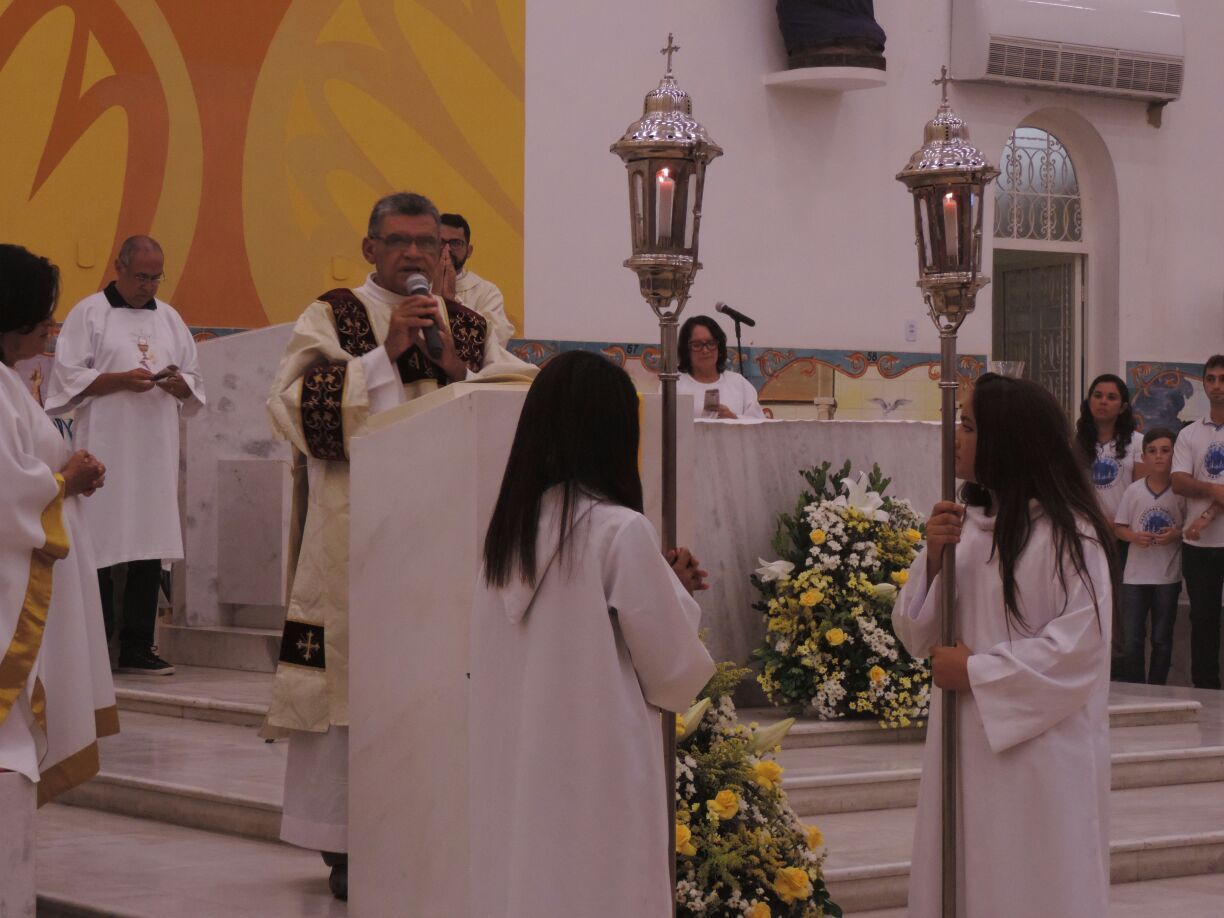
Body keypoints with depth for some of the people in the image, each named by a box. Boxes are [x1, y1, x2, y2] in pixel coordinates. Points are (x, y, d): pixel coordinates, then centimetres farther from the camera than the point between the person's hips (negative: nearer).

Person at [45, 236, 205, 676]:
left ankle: (138, 647, 7)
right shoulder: (89, 314, 2)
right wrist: (122, 379, -15)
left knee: (149, 554, 2)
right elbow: (69, 377, -4)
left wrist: (179, 385, -6)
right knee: (101, 552, -6)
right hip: (105, 452, -4)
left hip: (156, 453, 5)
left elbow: (194, 387, 17)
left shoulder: (170, 318, 16)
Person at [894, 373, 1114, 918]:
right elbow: (916, 635, 9)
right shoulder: (965, 522, 8)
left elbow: (1078, 646, -17)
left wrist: (976, 671, -13)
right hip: (965, 744, 6)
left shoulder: (1068, 533, -11)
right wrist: (933, 560, -8)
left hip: (1041, 751, -6)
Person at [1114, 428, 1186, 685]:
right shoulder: (1134, 490, -1)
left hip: (1168, 576, -1)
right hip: (1135, 575, 1)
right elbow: (1119, 527, 5)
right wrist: (1134, 537, -14)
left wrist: (1177, 535, -16)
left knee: (1162, 639, 9)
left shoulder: (1181, 492, -5)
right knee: (1131, 640, 2)